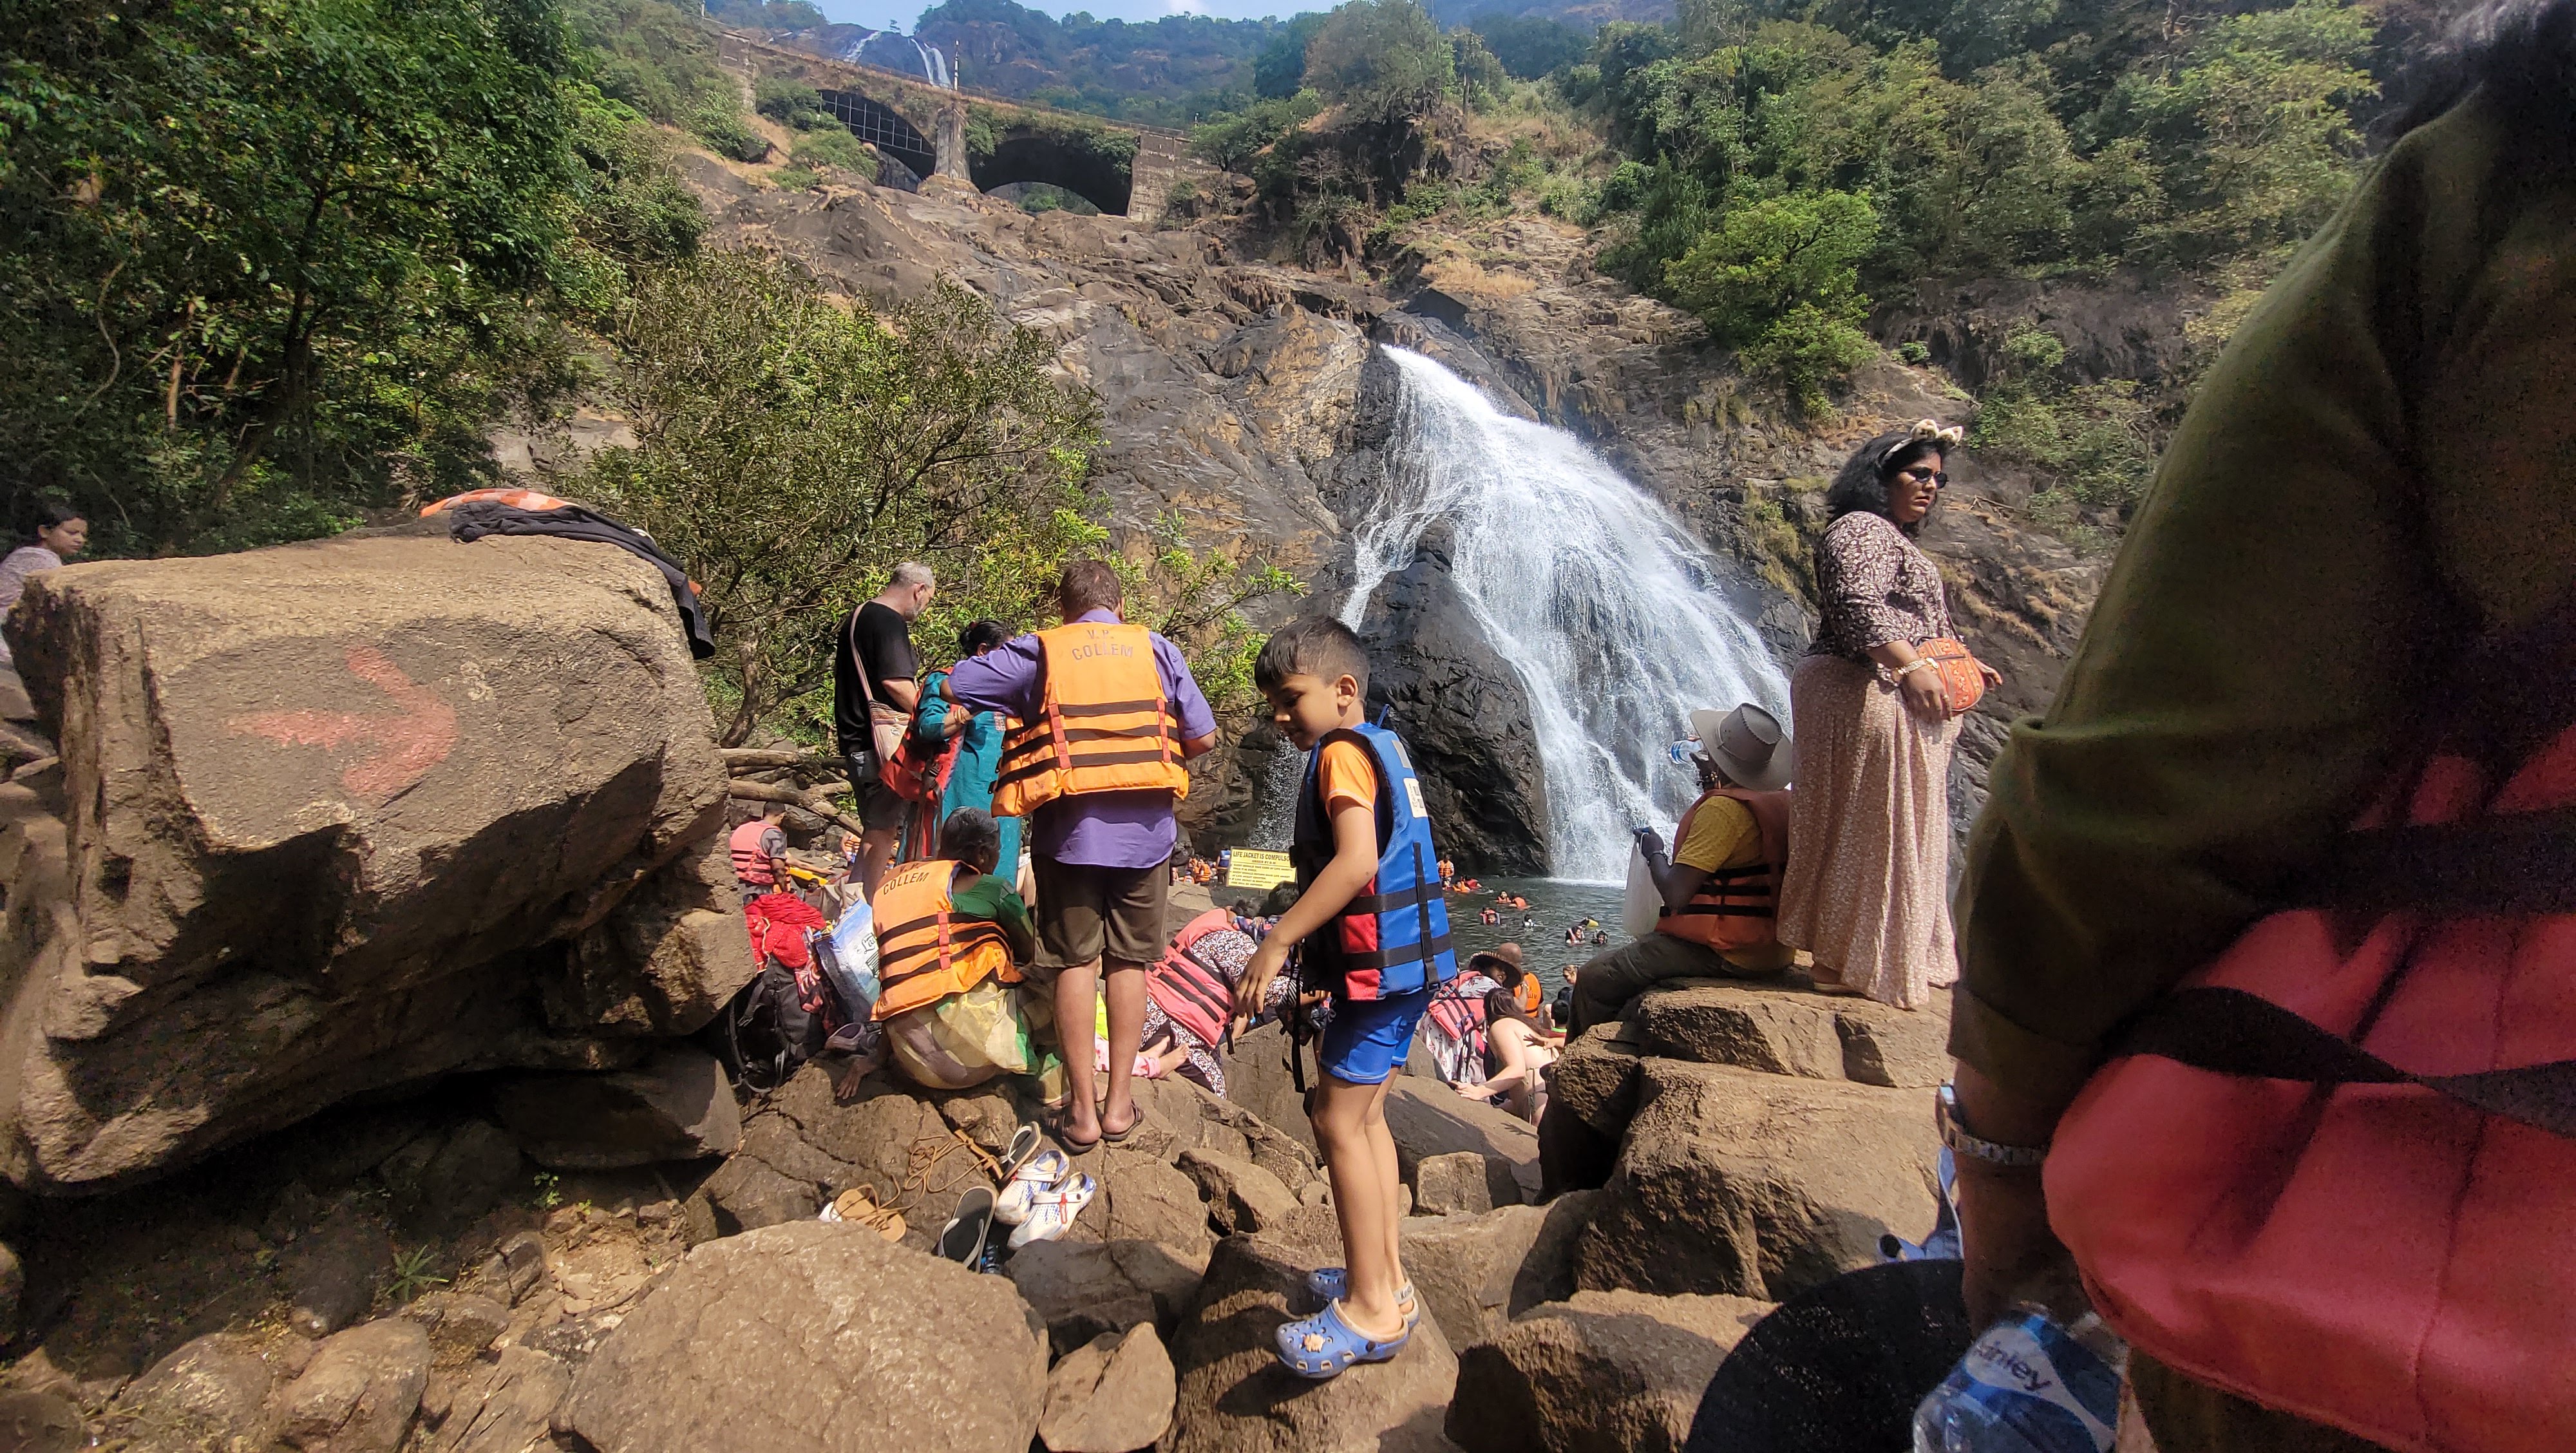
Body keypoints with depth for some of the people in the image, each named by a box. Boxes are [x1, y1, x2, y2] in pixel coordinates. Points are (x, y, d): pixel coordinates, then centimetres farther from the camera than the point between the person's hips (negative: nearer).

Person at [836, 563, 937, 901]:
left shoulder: (857, 617, 19)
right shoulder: (890, 622, -13)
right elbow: (896, 682, -23)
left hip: (855, 737, 10)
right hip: (884, 739, -10)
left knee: (877, 827, 17)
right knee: (884, 827, -3)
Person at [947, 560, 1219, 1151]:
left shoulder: (1038, 652, 1)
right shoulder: (1157, 649, 5)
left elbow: (951, 686, -2)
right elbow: (1203, 738, 4)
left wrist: (1015, 706, 13)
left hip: (1069, 830, -1)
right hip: (1145, 830, 1)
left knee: (1075, 963, 8)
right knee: (1129, 962, 11)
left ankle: (1083, 1110, 12)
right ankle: (1118, 1103, 17)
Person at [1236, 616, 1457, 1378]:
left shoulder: (1341, 751, -14)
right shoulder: (1383, 746, 16)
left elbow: (1358, 859, -27)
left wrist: (1278, 942, -26)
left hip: (1379, 965, -10)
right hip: (1406, 961, 10)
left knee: (1337, 1118, -5)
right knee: (1364, 1116, 17)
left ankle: (1371, 1311, 3)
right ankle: (1385, 1279, 27)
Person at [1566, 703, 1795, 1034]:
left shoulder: (1722, 808, -21)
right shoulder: (1780, 801, 6)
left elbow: (1675, 895, -24)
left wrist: (1654, 852, -4)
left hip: (1727, 953, -10)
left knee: (1595, 980, -6)